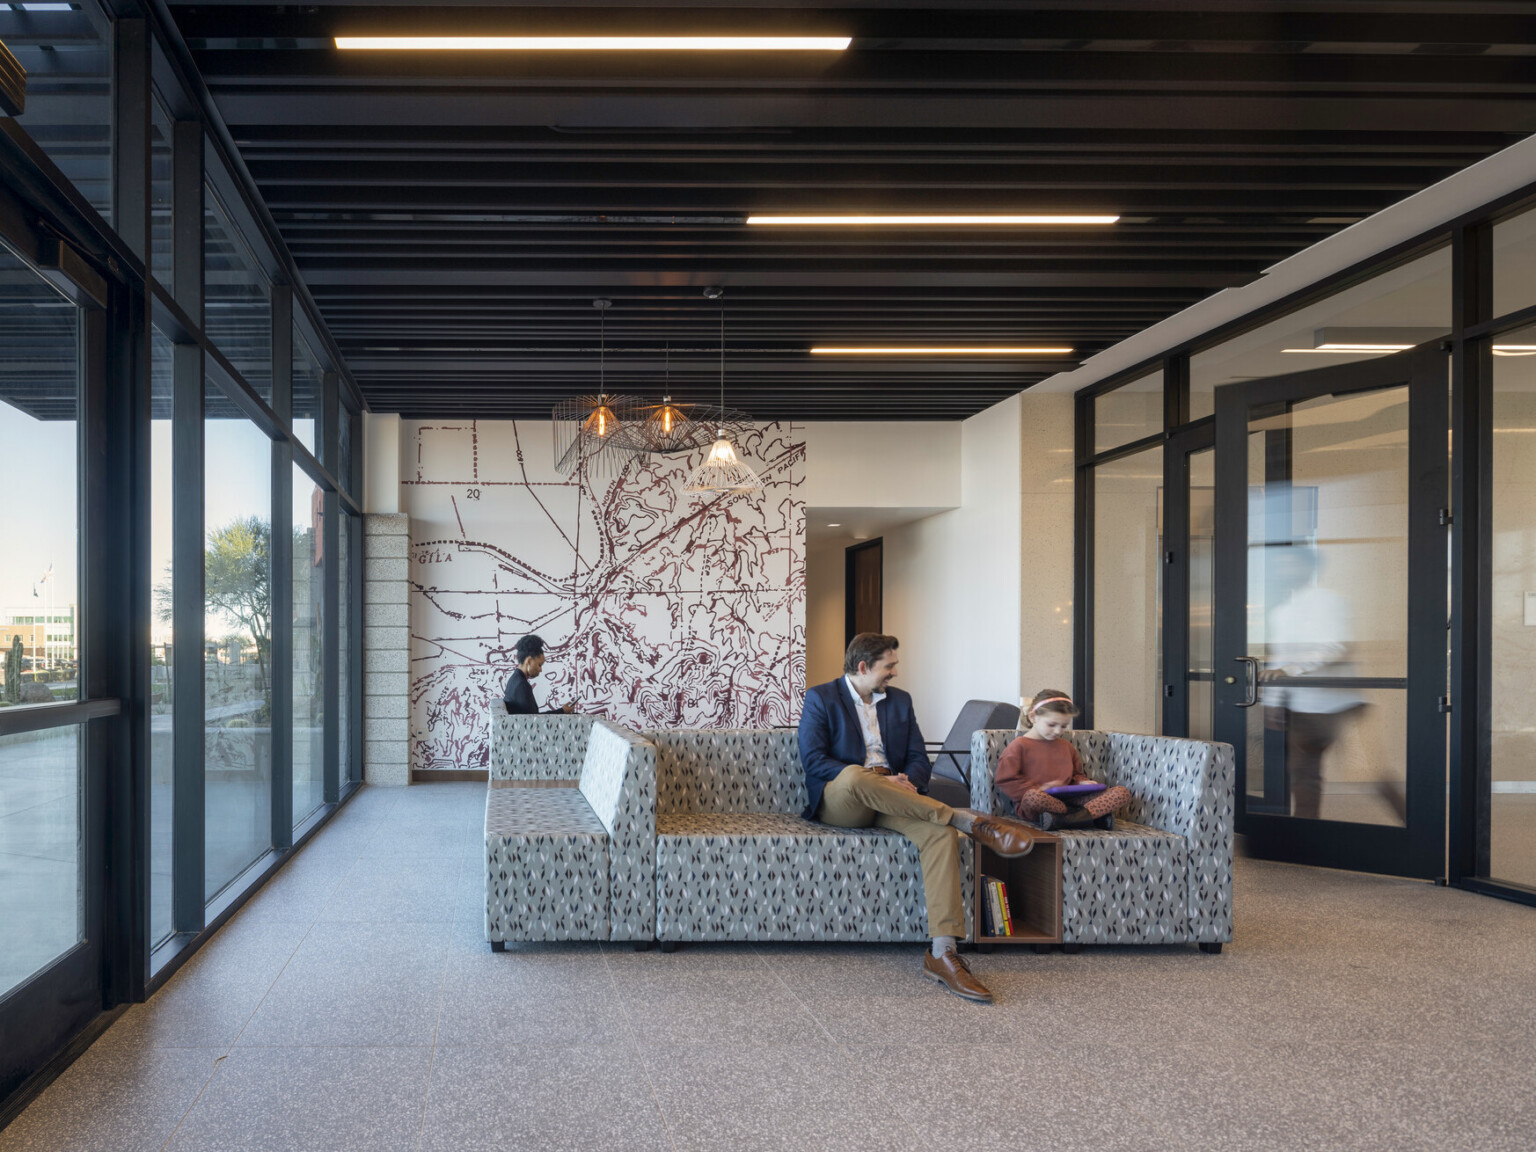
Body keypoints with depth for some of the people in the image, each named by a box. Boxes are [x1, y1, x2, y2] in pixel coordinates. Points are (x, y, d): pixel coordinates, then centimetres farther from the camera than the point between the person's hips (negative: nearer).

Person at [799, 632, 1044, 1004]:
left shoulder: (900, 700, 20)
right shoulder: (821, 698, 5)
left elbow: (920, 759, 16)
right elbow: (813, 760, -7)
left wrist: (907, 781, -10)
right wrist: (869, 779, -19)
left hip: (891, 800, 4)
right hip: (839, 802, -4)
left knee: (940, 832, -29)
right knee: (855, 776, -41)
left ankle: (942, 953, -36)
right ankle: (969, 820, -35)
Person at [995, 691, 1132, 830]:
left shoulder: (1067, 746, 22)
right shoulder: (1019, 746, 2)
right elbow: (1005, 782, -6)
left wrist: (1081, 783, 8)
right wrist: (1039, 789, -14)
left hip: (1067, 800, 6)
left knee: (1122, 793, -10)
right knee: (1033, 797, -45)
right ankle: (1097, 814, -31)